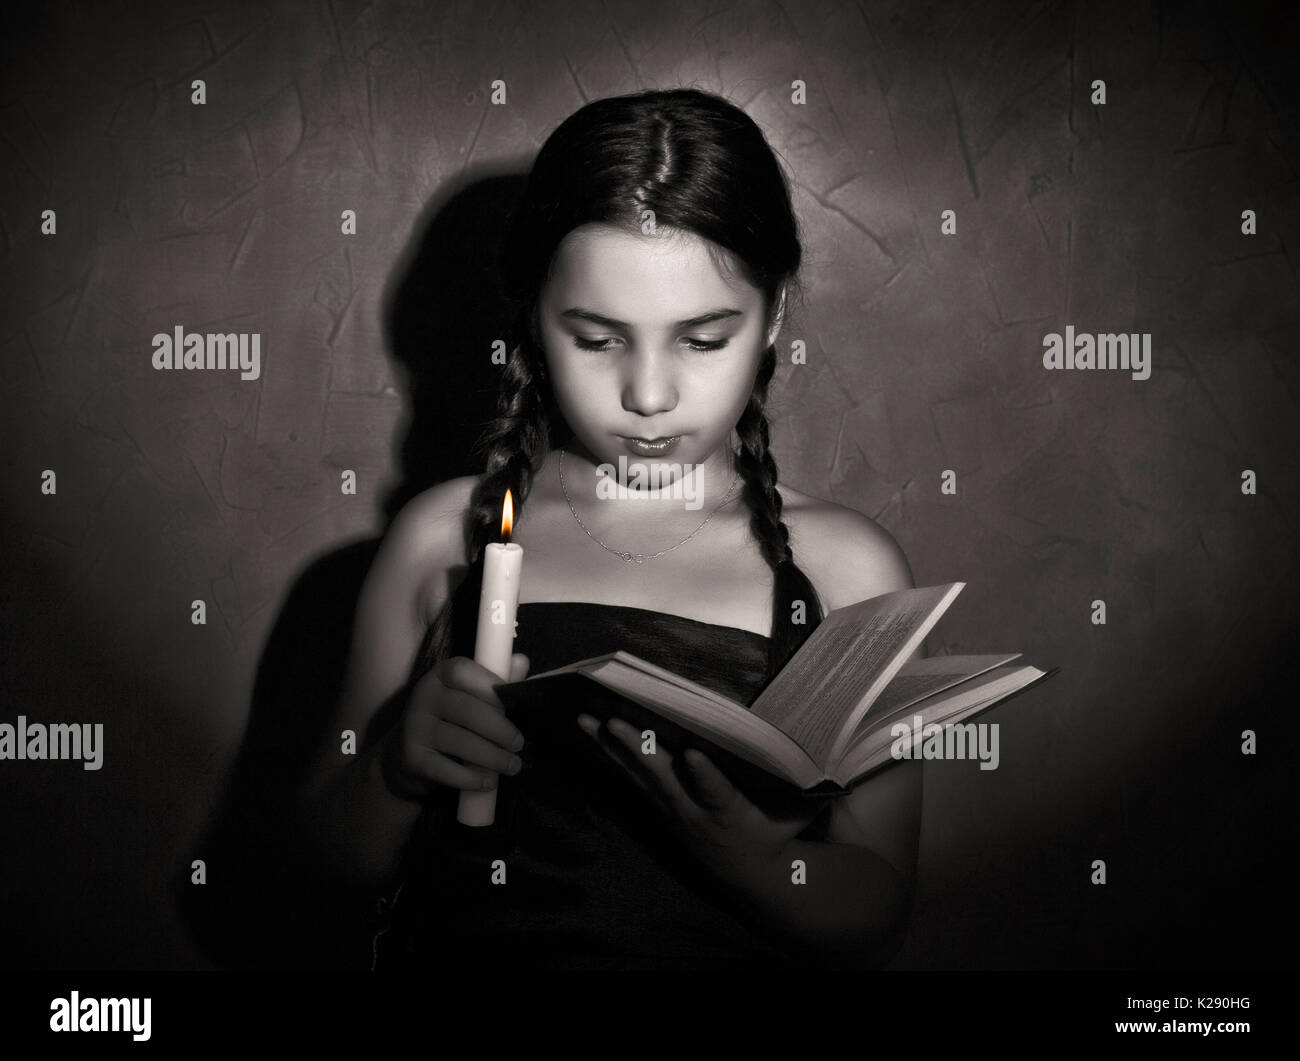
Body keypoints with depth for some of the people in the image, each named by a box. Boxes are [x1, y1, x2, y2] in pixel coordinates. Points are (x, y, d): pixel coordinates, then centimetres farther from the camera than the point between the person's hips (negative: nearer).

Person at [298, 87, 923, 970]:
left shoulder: (845, 567, 0)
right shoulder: (443, 537, 4)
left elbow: (876, 920, 1)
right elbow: (351, 856, 10)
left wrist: (751, 859, -18)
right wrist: (398, 766, -10)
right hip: (465, 948, 1)